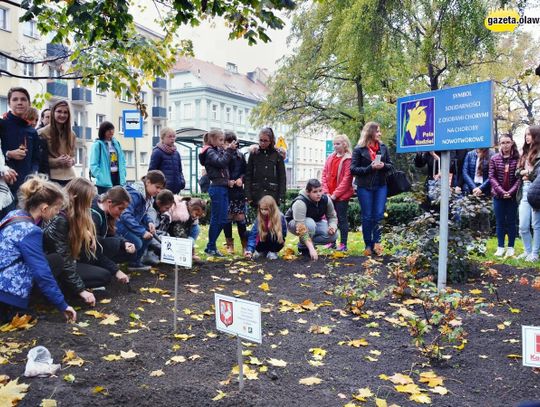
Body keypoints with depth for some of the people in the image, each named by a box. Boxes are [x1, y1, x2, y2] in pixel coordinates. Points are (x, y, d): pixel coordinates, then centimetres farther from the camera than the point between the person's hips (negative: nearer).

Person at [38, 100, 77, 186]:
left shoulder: (71, 134, 13)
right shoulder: (43, 133, -1)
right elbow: (39, 159, -2)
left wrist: (71, 161, -4)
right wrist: (56, 161, -16)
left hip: (69, 177, 4)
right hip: (51, 178, -4)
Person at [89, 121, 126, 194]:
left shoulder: (116, 143, 11)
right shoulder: (98, 145, -7)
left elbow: (122, 160, 14)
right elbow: (94, 165, -12)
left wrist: (123, 175, 4)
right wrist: (101, 178, -19)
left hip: (117, 177, 6)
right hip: (105, 181, -6)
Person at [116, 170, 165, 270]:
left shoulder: (148, 196, 4)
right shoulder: (134, 194, -25)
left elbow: (143, 214, 14)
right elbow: (125, 215, -32)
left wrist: (149, 222, -9)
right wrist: (142, 232, -32)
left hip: (131, 223, 10)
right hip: (118, 223, -10)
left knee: (150, 232, -1)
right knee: (136, 242, -23)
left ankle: (135, 262, 7)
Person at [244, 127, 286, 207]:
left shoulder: (277, 155, 5)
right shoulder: (254, 155, 8)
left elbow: (282, 177, 5)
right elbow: (248, 176, 6)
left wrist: (281, 197, -2)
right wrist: (248, 196, -4)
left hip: (273, 194, 0)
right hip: (257, 194, 1)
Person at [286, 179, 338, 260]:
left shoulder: (326, 199, -18)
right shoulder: (300, 203, -35)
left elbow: (332, 217, -4)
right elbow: (302, 229, -42)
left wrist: (332, 227, -28)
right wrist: (311, 248, -50)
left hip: (315, 223, 5)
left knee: (333, 235, -18)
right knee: (310, 223, -38)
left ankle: (308, 243, 1)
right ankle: (303, 247, -13)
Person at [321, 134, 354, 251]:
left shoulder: (348, 159, -7)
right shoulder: (330, 158, 11)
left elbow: (347, 179, -13)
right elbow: (324, 174, 9)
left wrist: (335, 194, -14)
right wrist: (326, 191, -2)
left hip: (341, 195, -6)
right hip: (329, 195, 6)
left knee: (342, 219, 0)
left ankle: (343, 244, 6)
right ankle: (332, 242, 20)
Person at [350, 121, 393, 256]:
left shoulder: (383, 147, 7)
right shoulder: (359, 149, -4)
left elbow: (391, 166, 10)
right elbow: (353, 169, -7)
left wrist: (383, 166, -12)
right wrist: (370, 167, -18)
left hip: (381, 186, 3)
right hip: (364, 187, -3)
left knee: (379, 215, -3)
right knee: (367, 217, 3)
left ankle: (376, 242, 3)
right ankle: (368, 245, 12)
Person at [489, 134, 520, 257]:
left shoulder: (518, 159, -3)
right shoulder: (494, 159, 2)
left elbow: (519, 177, -5)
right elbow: (492, 177, -2)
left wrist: (511, 192, -15)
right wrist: (501, 191, -12)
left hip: (512, 195, -1)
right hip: (498, 195, 1)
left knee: (511, 222, 7)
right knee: (500, 222, 7)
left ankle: (511, 247, 17)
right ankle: (500, 247, 16)